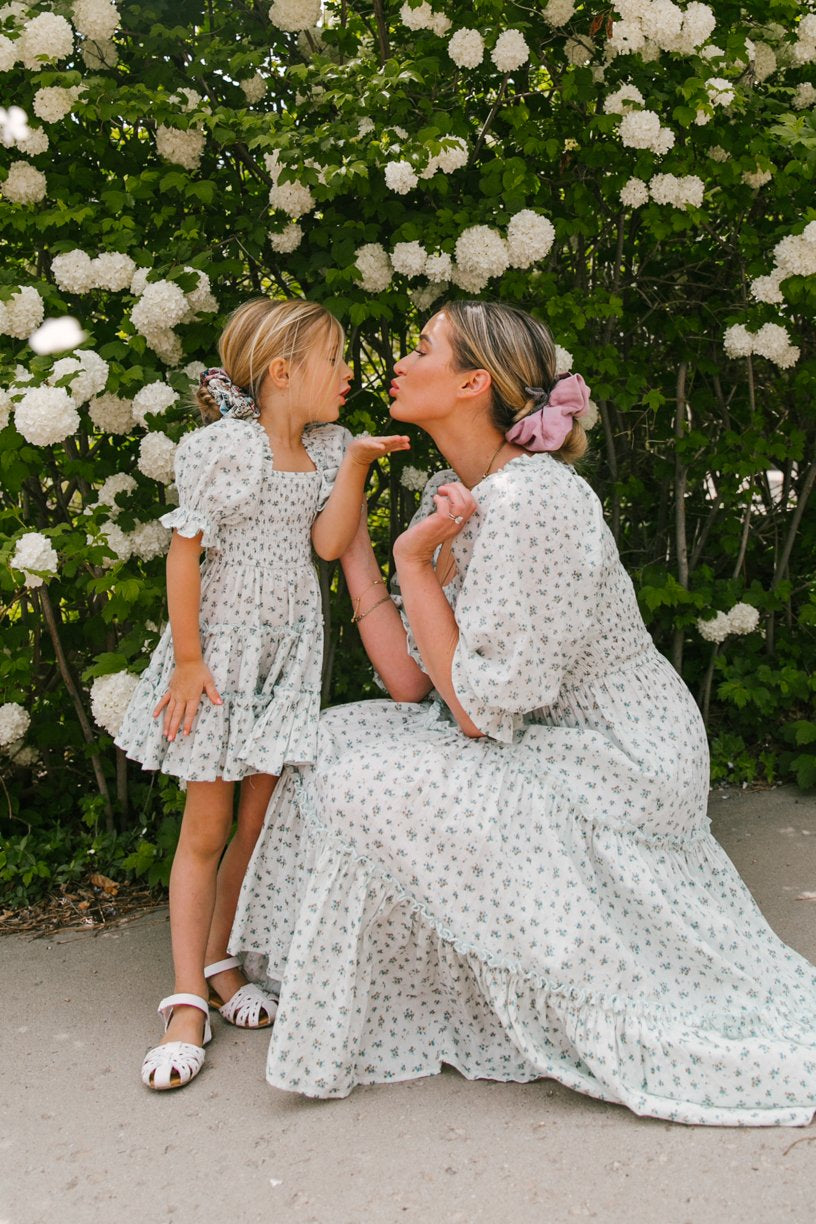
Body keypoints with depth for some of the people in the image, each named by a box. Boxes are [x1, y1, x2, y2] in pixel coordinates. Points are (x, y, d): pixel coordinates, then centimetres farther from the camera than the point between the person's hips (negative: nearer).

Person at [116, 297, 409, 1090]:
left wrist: (355, 464, -11)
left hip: (290, 650, 6)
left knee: (259, 822, 9)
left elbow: (329, 543, -3)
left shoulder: (328, 448, 7)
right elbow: (183, 553, -12)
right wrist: (187, 659, -13)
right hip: (223, 646, -5)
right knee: (205, 828, -1)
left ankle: (220, 964, 27)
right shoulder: (223, 447, -12)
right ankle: (188, 1003, 8)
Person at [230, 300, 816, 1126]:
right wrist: (350, 540, 3)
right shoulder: (454, 496, 4)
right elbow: (412, 685, 1)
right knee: (337, 739, 1)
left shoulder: (532, 501, -24)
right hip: (543, 744, 9)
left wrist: (416, 563, -19)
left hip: (618, 762, -9)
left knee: (373, 782, -18)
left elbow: (481, 710, -23)